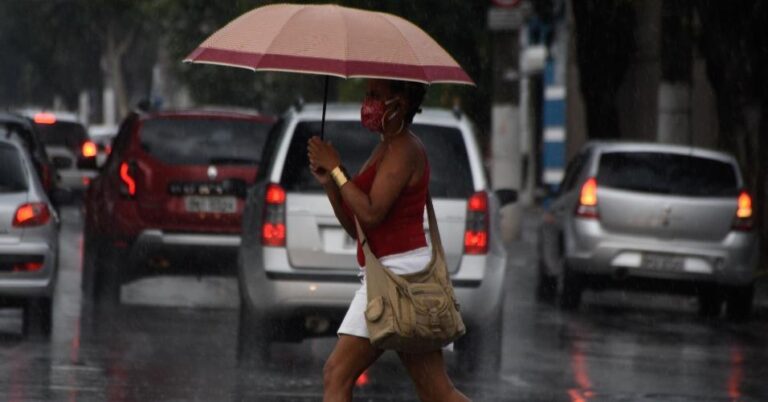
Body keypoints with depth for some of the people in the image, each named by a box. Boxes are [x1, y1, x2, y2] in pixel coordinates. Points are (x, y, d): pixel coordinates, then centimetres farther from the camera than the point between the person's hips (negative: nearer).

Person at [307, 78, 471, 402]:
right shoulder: (385, 150, 19)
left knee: (337, 375, -9)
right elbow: (356, 228, 18)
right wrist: (328, 183, 5)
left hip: (397, 273, -10)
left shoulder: (405, 150, -10)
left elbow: (371, 213, -21)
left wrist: (336, 169, -12)